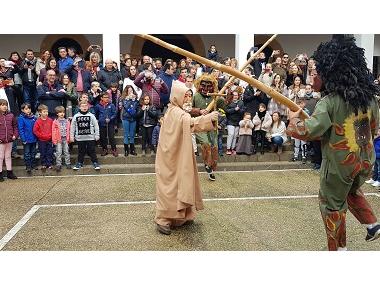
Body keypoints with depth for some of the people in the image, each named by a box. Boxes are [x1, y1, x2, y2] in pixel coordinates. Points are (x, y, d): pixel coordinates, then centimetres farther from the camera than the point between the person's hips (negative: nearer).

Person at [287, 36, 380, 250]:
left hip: (339, 162, -6)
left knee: (332, 205, 14)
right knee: (353, 191, 35)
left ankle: (339, 248, 26)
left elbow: (308, 131, -28)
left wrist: (294, 120, -9)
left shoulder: (330, 101, -23)